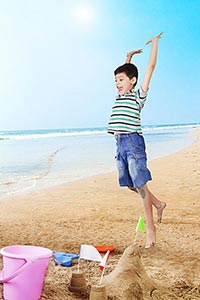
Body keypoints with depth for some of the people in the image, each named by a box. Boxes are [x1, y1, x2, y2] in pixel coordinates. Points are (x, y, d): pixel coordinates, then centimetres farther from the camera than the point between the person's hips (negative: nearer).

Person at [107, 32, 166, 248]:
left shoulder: (139, 95, 0)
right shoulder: (120, 96, 18)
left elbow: (150, 67, -1)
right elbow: (124, 71, 36)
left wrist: (155, 43, 5)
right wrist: (130, 56, 41)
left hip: (133, 142, -7)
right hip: (120, 143, 8)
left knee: (140, 185, -5)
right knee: (130, 185, 12)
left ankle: (150, 227, 3)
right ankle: (158, 204, 32)